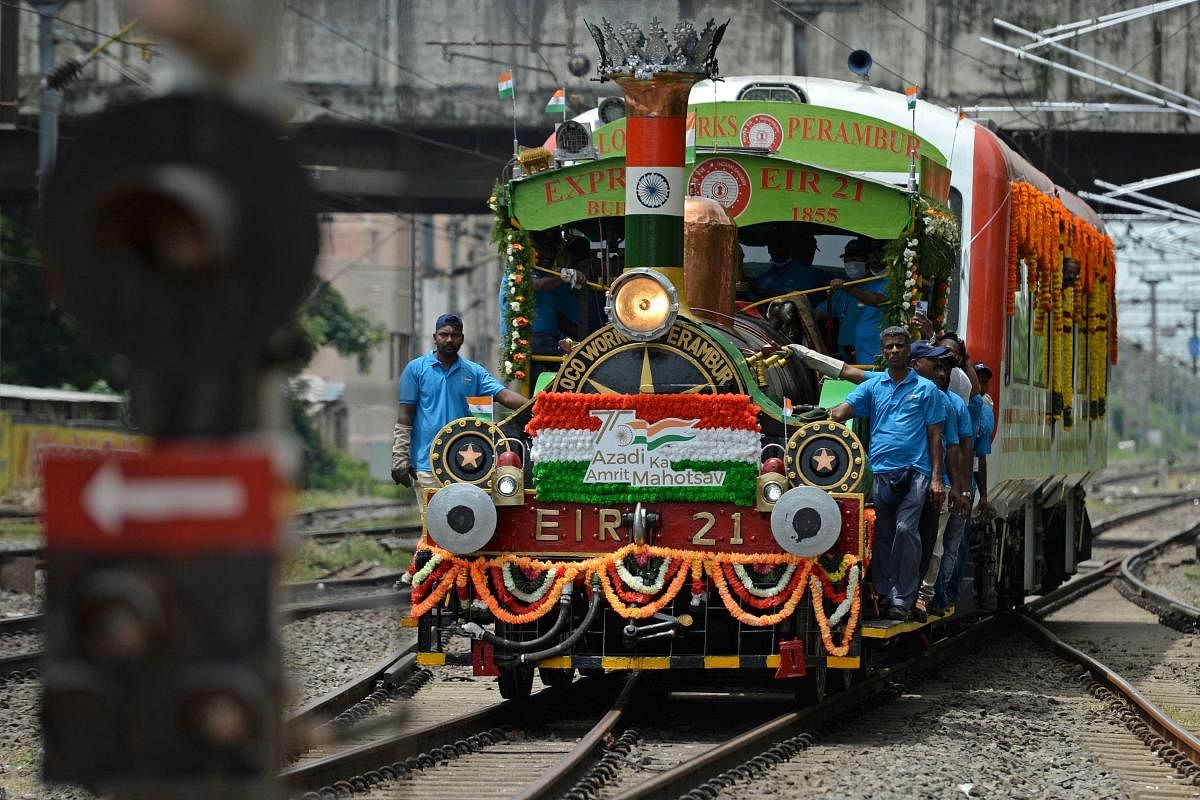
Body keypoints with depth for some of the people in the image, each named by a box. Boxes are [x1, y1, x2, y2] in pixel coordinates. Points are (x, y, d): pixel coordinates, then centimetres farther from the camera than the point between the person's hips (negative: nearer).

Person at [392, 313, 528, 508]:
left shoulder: (474, 372, 11)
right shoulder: (416, 369, 6)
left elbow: (503, 395, -1)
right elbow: (405, 415, 4)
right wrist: (399, 458, -3)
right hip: (427, 463, -2)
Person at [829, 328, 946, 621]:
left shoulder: (925, 389, 9)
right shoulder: (872, 386, 15)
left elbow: (935, 435, 8)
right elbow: (844, 410, 3)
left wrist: (936, 478, 0)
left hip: (913, 471, -3)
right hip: (879, 471, 3)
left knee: (905, 530, -14)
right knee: (881, 535, 4)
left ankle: (903, 599, -12)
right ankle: (883, 594, 11)